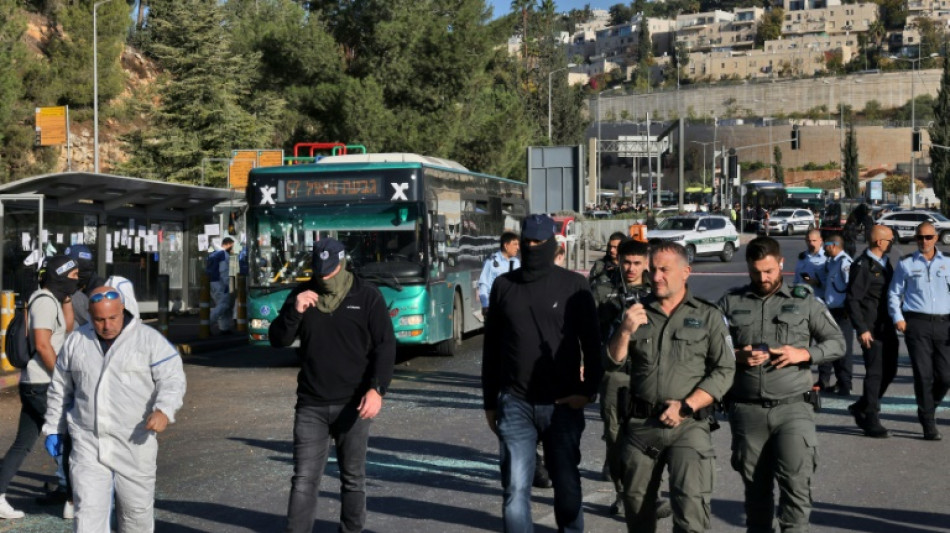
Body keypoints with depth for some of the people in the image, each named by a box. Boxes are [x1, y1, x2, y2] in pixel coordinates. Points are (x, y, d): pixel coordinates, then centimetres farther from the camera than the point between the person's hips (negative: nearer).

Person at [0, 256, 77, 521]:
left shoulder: (50, 299, 15)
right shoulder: (45, 301, -15)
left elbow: (67, 329, 27)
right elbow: (42, 345, -22)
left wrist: (67, 299, 16)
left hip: (33, 385, 9)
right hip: (42, 385, -9)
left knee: (23, 444, 10)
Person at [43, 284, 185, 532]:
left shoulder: (150, 339, -5)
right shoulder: (76, 341, 7)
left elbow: (172, 379, -12)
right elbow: (60, 389, 17)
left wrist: (164, 410, -30)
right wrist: (54, 429, 18)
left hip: (134, 444, -2)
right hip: (87, 443, 2)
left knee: (136, 507, 9)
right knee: (89, 510, -5)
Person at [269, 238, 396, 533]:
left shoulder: (367, 296, -1)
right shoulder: (302, 294, 7)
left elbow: (385, 346, -4)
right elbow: (278, 340, 5)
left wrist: (377, 388, -17)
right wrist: (294, 312, -13)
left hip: (352, 405, -1)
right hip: (310, 405, 2)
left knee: (353, 479, 9)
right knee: (304, 480, -3)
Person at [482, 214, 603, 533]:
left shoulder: (574, 285, 0)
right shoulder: (504, 286, 7)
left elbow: (591, 343, 3)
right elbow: (491, 348, 12)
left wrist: (588, 389, -8)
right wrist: (490, 402, 11)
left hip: (562, 405, -1)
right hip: (515, 405, 1)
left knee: (567, 485, 9)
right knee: (516, 488, -2)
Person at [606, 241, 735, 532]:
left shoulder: (707, 316, 4)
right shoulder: (637, 312, 11)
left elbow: (724, 370, -2)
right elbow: (612, 363, 5)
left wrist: (686, 406, -12)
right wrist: (625, 331, -14)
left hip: (688, 424, -3)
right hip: (639, 424, 3)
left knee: (690, 504, -16)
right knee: (636, 503, 10)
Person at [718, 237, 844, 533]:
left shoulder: (804, 300, 7)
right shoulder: (731, 302, 8)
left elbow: (837, 343, 8)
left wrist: (804, 354, -10)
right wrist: (737, 356, -13)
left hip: (793, 407, -1)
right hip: (747, 410, 1)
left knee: (796, 483, -12)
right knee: (755, 486, 11)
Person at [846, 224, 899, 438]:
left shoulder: (885, 263, 15)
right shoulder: (862, 266, -12)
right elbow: (852, 300, -15)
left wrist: (895, 323, 17)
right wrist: (862, 329, -19)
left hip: (887, 327, 8)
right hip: (871, 329, -8)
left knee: (889, 370, 10)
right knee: (875, 373, -5)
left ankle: (861, 407, 25)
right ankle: (871, 420, 4)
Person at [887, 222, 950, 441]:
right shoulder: (906, 264, 8)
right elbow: (894, 293, 11)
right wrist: (898, 318, -2)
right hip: (916, 323, -2)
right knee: (923, 374, -4)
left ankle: (926, 411, 25)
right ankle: (929, 424, 4)